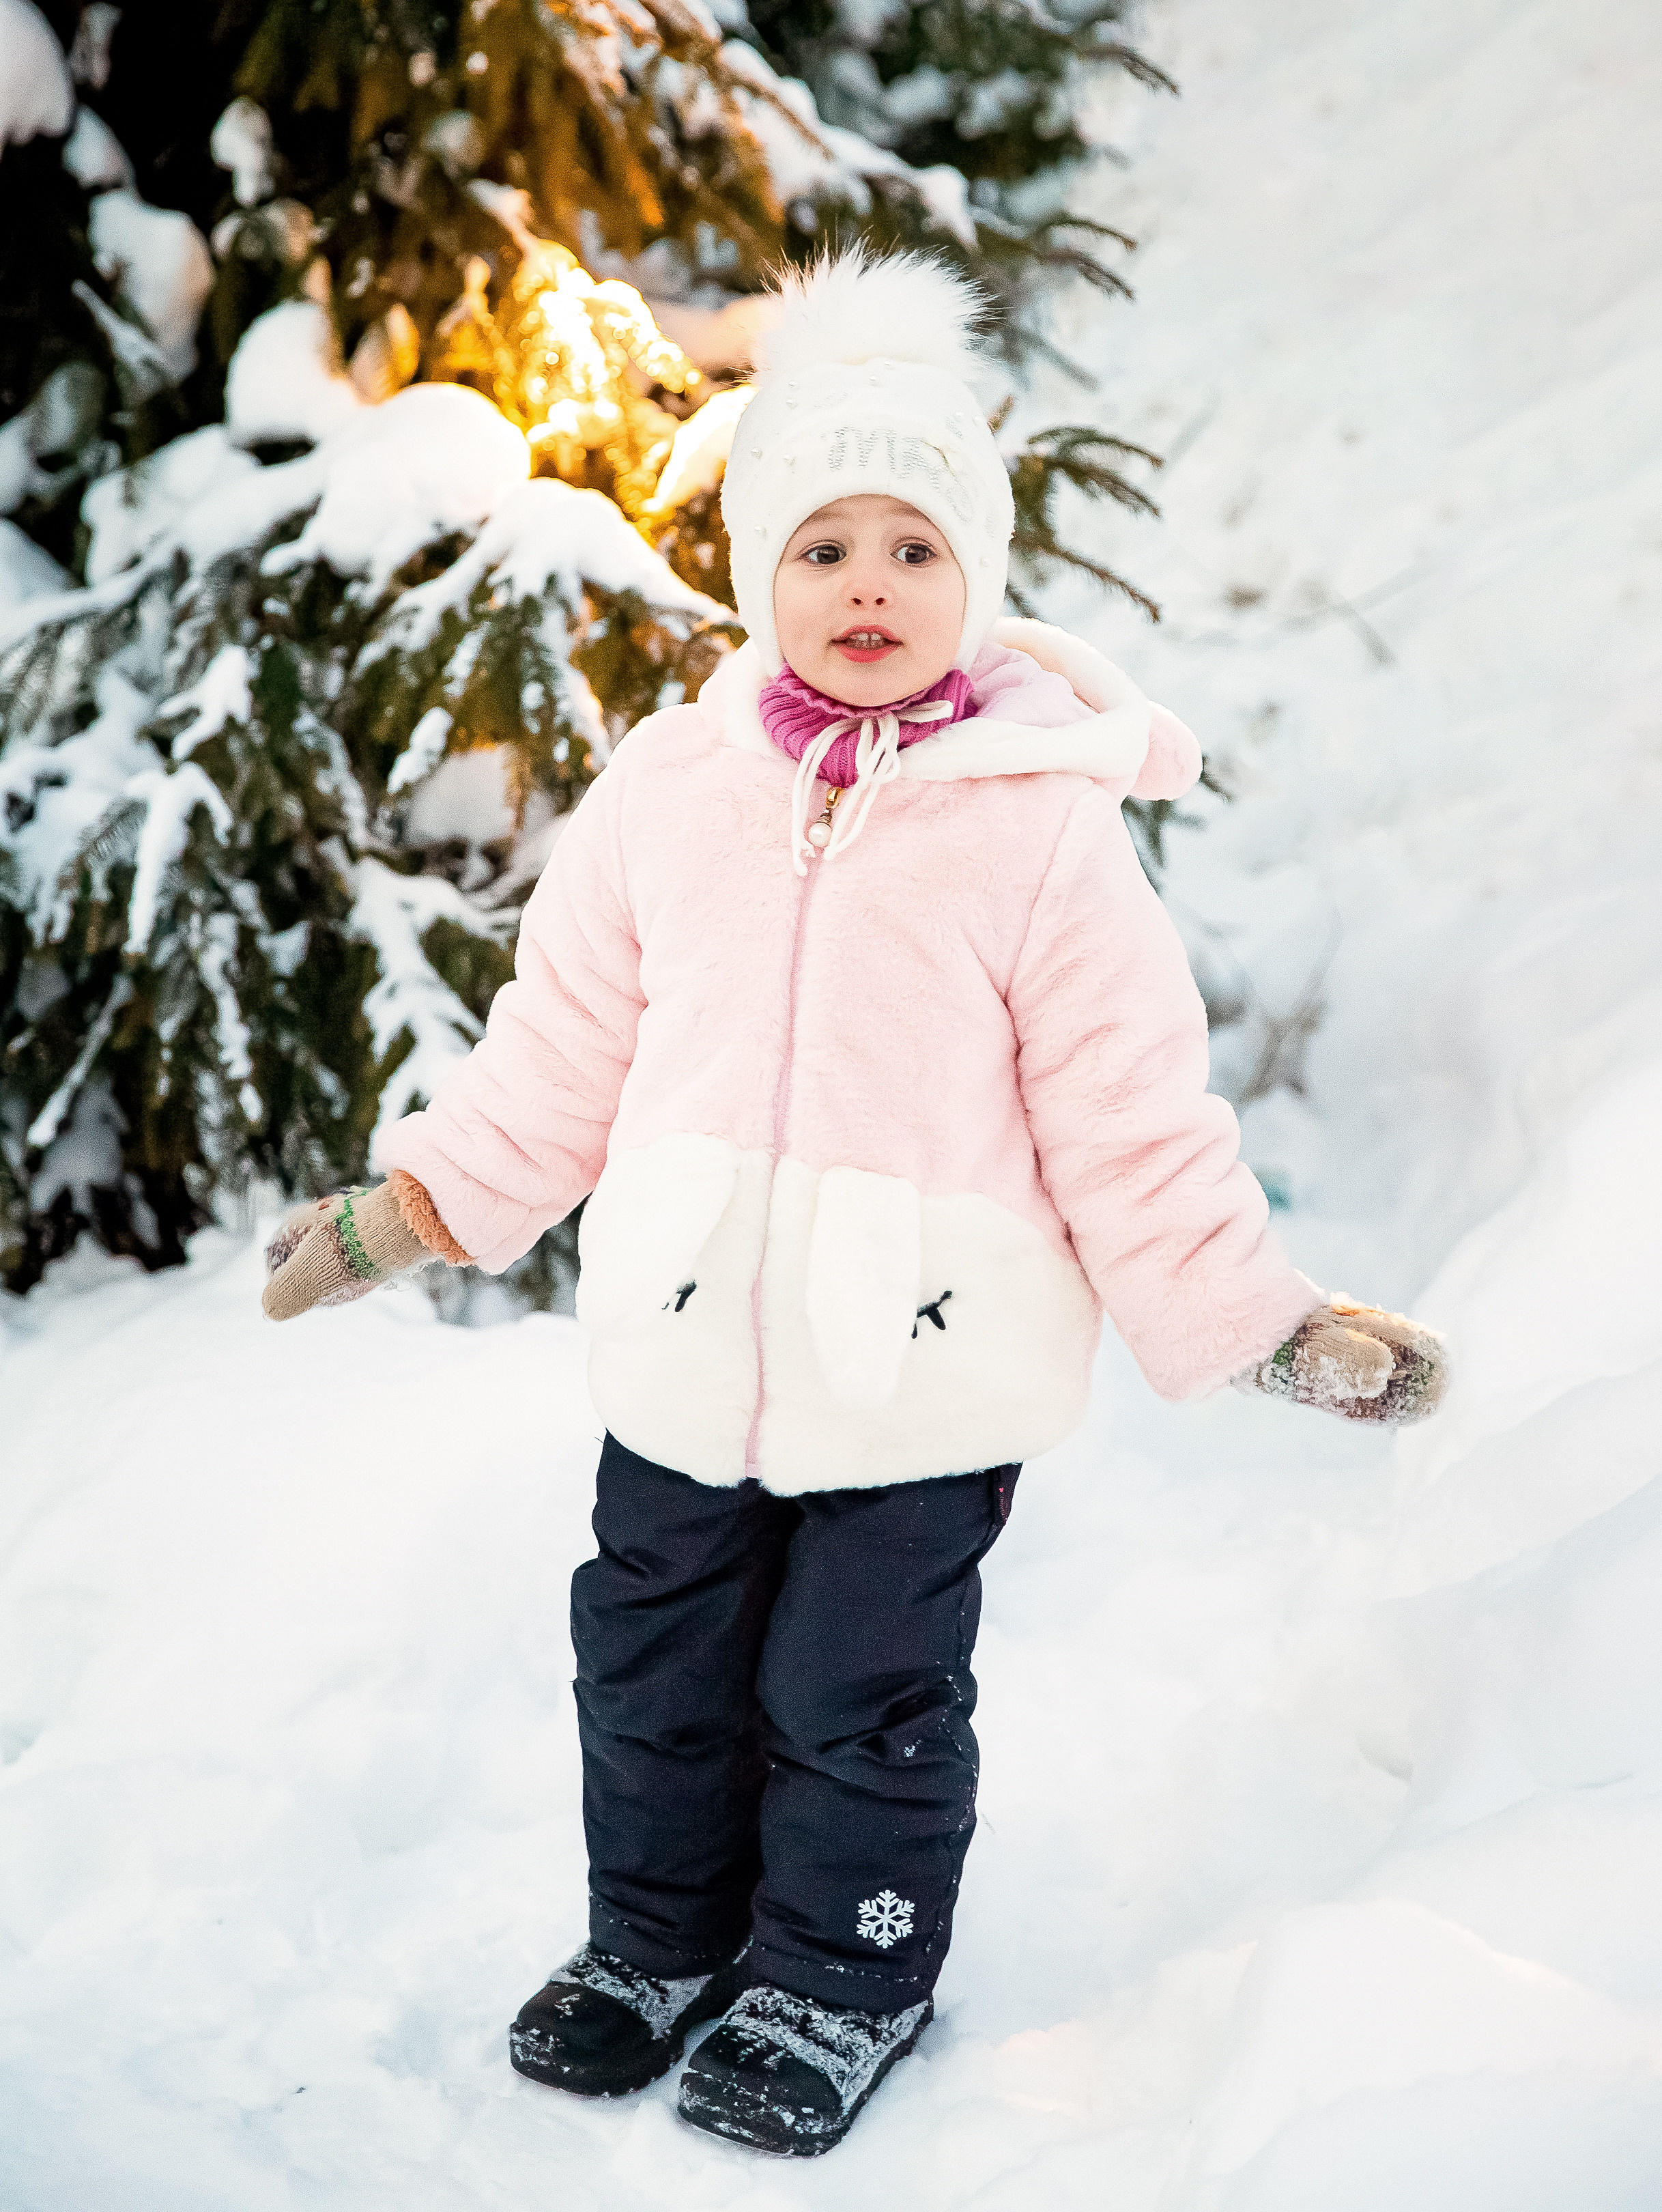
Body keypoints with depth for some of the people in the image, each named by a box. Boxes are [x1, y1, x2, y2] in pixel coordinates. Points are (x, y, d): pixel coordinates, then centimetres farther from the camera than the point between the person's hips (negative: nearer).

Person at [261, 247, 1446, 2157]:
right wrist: (409, 1210, 11)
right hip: (686, 1341, 4)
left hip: (923, 1360, -4)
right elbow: (559, 1047, 10)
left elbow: (1130, 1113, -5)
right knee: (651, 1662, 18)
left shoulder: (1044, 819, -9)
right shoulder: (668, 786, 1)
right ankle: (659, 1937, 42)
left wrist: (1251, 1316, -6)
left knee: (863, 1693, 8)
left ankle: (844, 1979, 33)